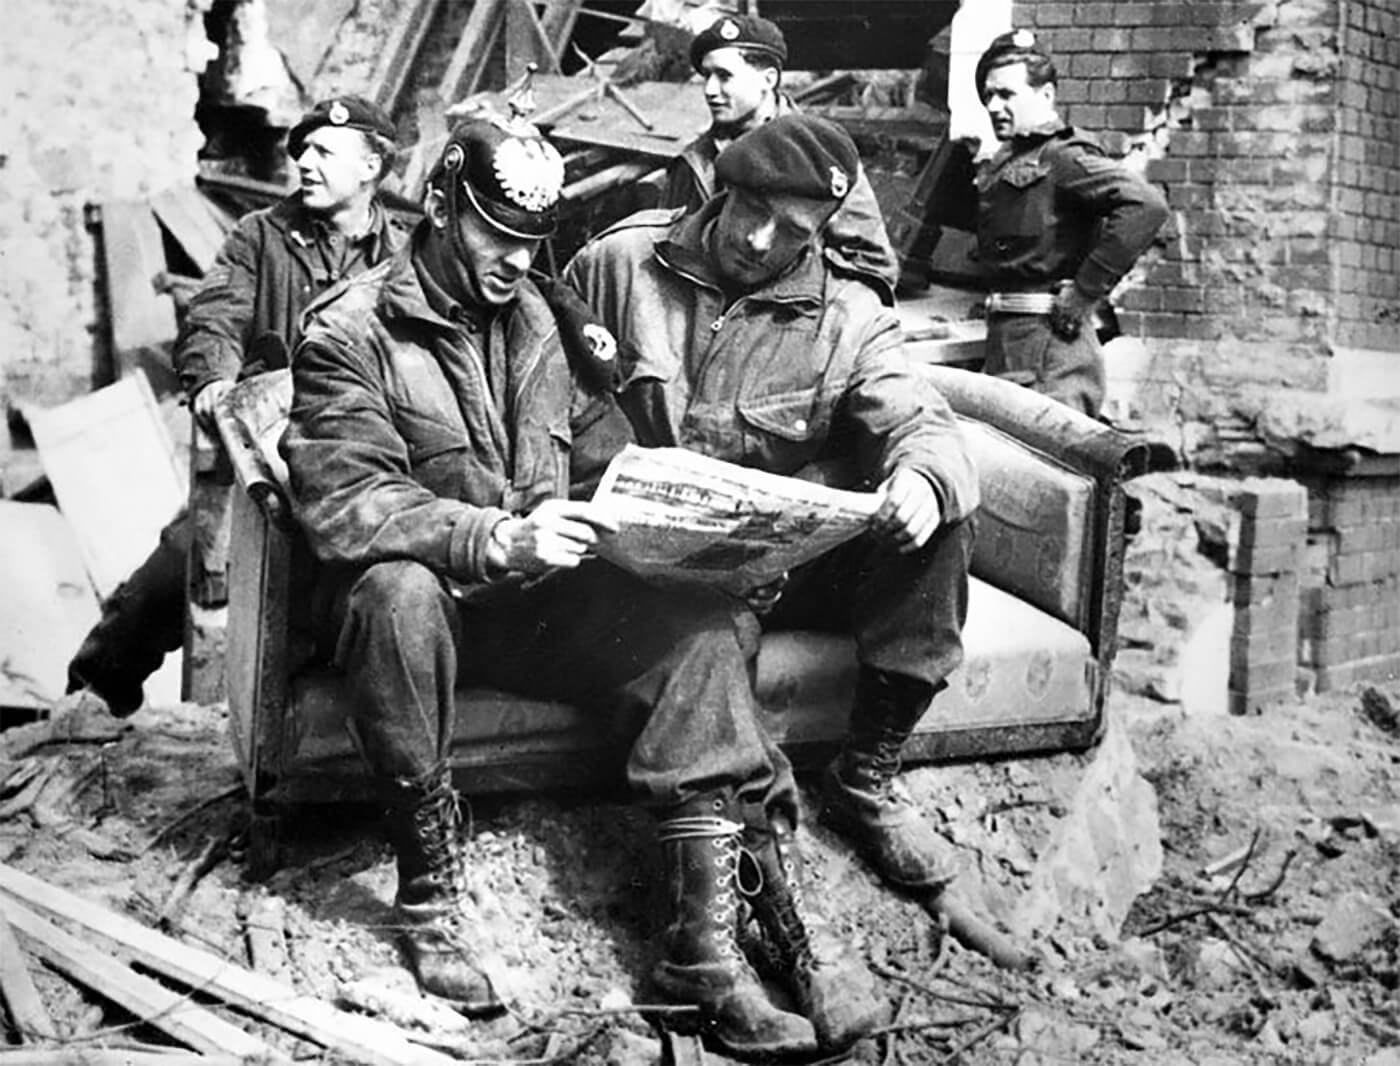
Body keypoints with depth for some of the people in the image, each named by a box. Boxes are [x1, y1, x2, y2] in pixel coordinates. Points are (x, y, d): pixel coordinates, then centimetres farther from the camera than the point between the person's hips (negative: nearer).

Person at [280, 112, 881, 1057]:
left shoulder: (539, 317, 12)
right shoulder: (350, 331, -7)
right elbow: (344, 502, -19)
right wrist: (500, 538, -32)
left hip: (539, 595, 5)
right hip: (425, 595, -4)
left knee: (697, 621, -19)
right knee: (397, 591, -39)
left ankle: (705, 939, -25)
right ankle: (431, 885, -22)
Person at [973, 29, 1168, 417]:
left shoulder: (1064, 157, -10)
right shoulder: (1003, 163, 18)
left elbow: (1146, 205, -23)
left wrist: (1084, 293, -20)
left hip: (1049, 344, -9)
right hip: (1004, 341, 9)